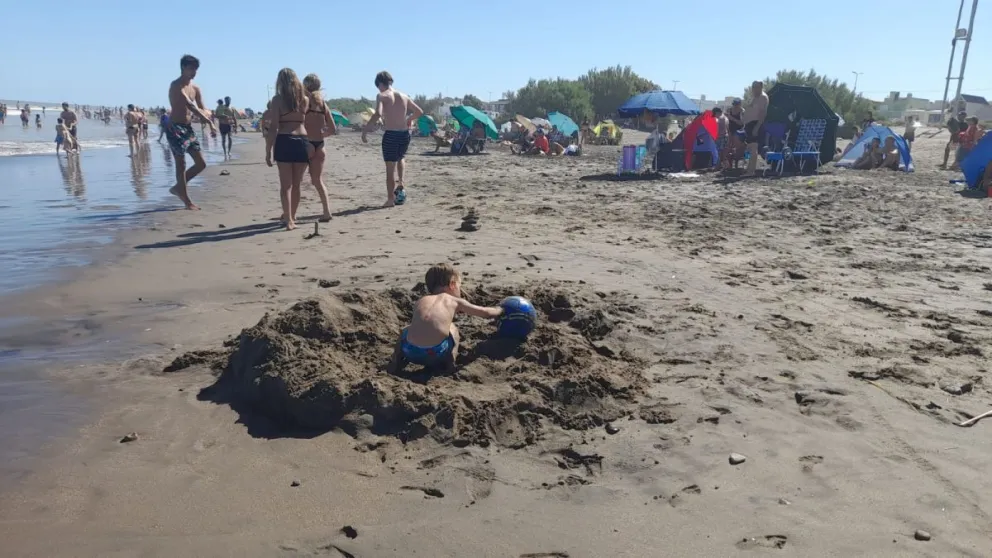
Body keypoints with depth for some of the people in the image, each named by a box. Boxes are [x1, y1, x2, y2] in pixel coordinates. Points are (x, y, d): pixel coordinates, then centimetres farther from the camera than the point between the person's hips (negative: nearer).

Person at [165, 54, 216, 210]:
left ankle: (178, 187, 23)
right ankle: (187, 200, 2)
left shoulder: (195, 88, 11)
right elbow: (190, 106, -25)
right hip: (175, 128, -8)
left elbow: (202, 109, 7)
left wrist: (210, 122, -12)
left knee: (201, 164, 6)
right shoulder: (176, 85, -13)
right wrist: (208, 121, -31)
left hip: (188, 127, 8)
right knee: (181, 164, -3)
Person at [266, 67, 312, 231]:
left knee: (286, 184, 2)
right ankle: (291, 216, 26)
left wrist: (268, 151, -3)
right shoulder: (305, 99, 6)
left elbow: (273, 128, -6)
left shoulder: (277, 100, -3)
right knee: (296, 183, 14)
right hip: (302, 141, 3)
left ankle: (289, 219, -5)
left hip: (284, 142, -3)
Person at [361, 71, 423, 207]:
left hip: (390, 135, -4)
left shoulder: (382, 96, -5)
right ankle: (400, 182, 18)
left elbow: (378, 114, -21)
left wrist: (365, 130, -17)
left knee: (390, 168, 5)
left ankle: (390, 199, 9)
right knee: (401, 157, 34)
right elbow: (419, 112, 18)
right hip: (404, 134, 4)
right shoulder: (404, 96, 11)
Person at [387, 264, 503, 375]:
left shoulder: (420, 302, 25)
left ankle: (396, 361, 22)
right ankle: (450, 362, 15)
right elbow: (485, 312, 29)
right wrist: (499, 311, 51)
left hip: (410, 352, 2)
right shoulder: (455, 301, 19)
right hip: (436, 354, -2)